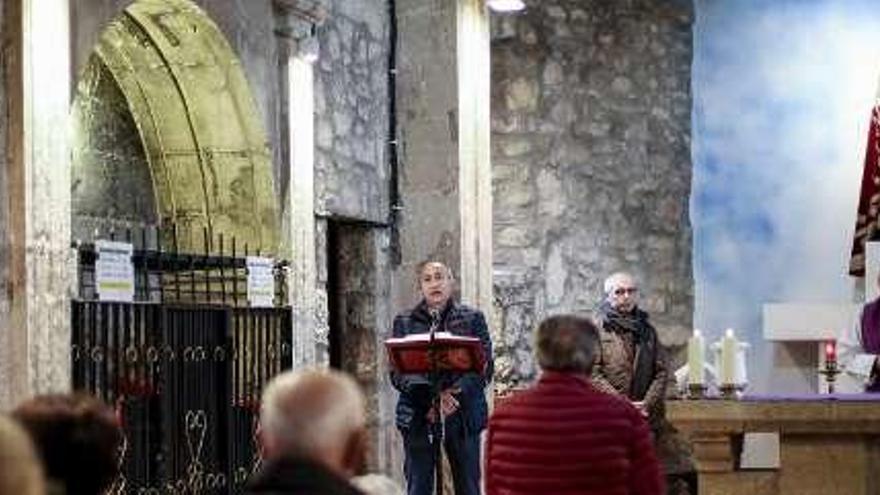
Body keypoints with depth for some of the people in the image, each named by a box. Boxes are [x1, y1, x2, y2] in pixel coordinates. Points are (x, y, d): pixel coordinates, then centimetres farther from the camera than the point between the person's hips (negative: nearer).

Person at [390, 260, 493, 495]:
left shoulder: (473, 319, 8)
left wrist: (454, 394, -17)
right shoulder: (404, 322, 9)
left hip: (463, 416, 0)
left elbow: (484, 367, -1)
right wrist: (431, 396, -17)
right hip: (418, 418, 0)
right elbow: (396, 372, -1)